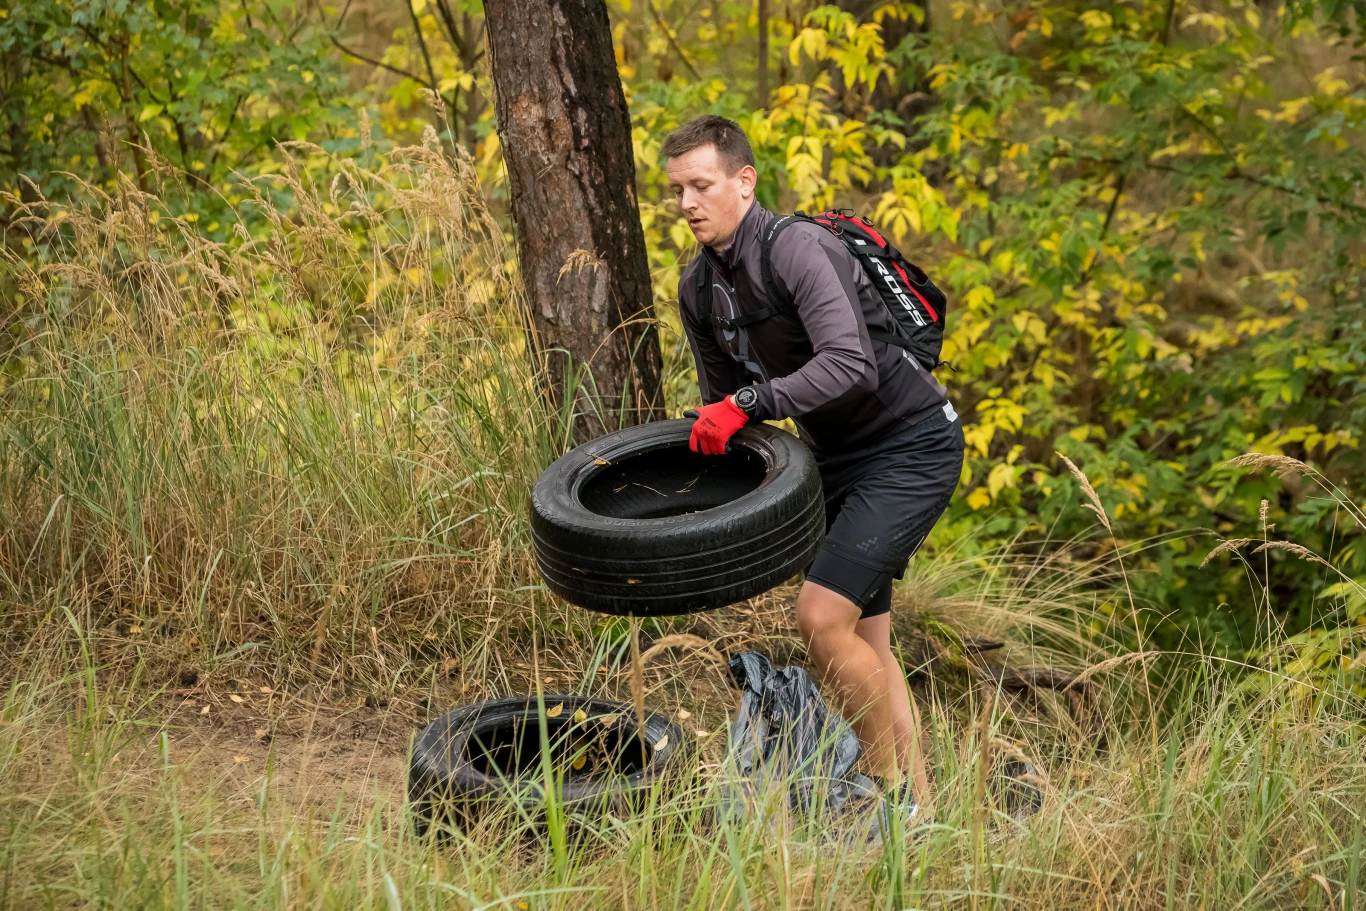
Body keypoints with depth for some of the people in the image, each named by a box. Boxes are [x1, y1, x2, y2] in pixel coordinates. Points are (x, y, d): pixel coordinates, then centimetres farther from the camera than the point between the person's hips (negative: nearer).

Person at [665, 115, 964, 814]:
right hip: (837, 456, 9)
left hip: (911, 447, -9)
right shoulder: (698, 288, 5)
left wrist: (749, 403, -38)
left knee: (822, 616, -18)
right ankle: (920, 805, 19)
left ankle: (899, 794, -4)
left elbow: (850, 364, -34)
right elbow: (722, 401, 16)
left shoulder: (798, 248, -21)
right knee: (864, 637, 10)